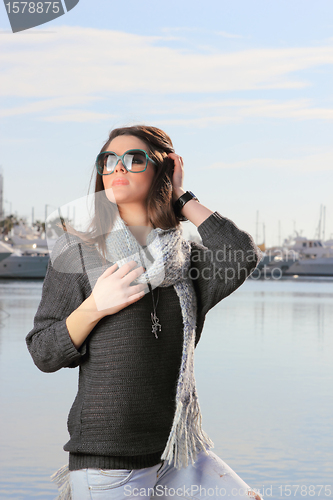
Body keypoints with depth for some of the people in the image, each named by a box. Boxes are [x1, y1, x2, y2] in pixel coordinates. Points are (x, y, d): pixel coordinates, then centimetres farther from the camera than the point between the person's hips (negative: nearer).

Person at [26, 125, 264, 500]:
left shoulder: (186, 257, 8)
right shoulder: (77, 251, 0)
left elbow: (243, 256, -14)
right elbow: (44, 354, -1)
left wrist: (182, 199, -5)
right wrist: (93, 307, -17)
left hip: (178, 451, 3)